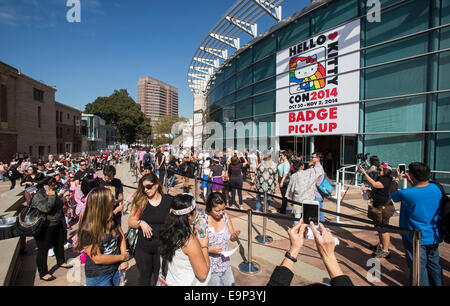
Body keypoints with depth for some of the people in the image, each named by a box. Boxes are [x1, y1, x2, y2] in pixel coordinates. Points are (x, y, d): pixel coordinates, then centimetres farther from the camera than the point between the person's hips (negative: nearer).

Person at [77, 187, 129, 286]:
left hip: (116, 270, 5)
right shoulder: (87, 230, -25)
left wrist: (124, 260, -8)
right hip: (98, 277, -5)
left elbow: (121, 237, 3)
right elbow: (98, 259, -22)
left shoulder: (112, 220, -7)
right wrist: (122, 257, -13)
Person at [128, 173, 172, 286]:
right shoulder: (139, 201, -6)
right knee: (144, 278, 20)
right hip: (143, 248, 0)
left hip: (162, 247, 0)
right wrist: (141, 223, -21)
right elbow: (130, 221, -3)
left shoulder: (168, 201, -6)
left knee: (160, 278, 18)